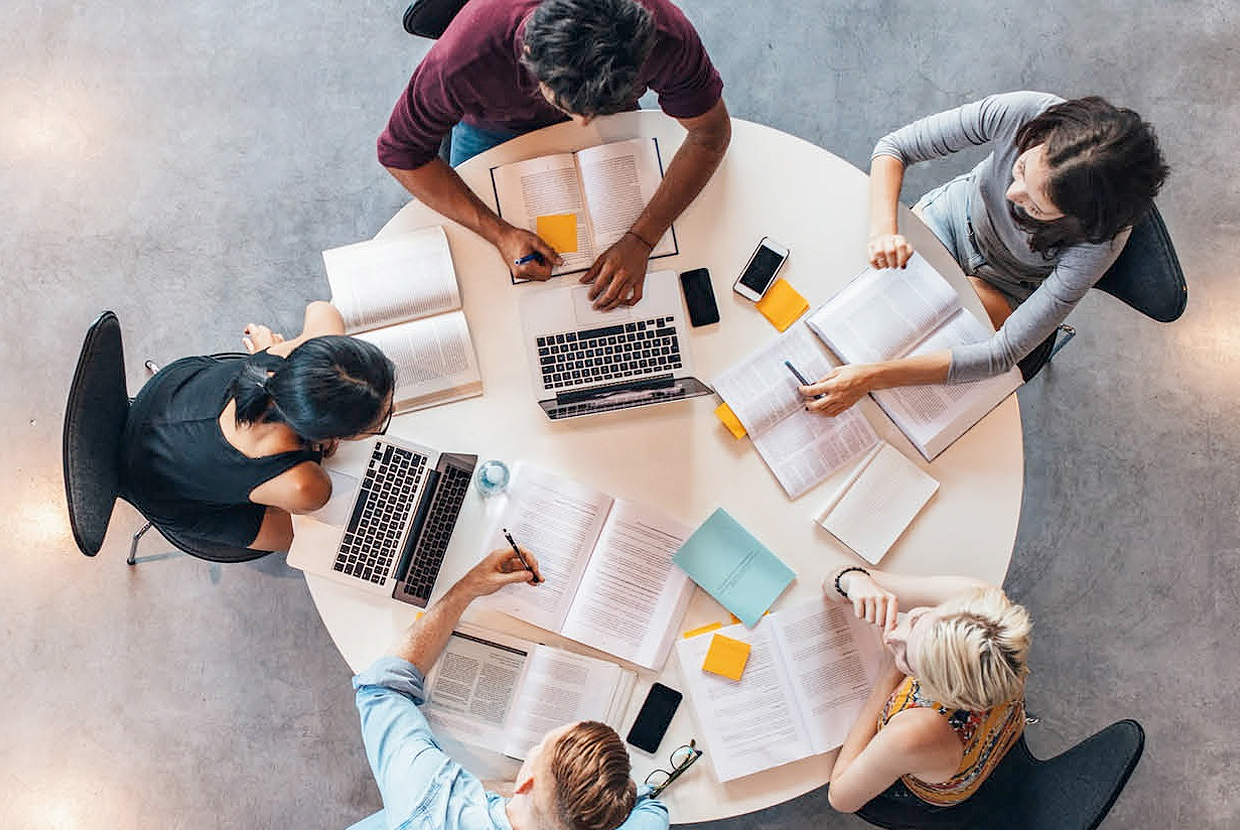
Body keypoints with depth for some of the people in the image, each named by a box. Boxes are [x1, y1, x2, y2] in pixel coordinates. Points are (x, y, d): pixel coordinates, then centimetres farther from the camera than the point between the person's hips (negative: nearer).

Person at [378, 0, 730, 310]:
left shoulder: (665, 35, -42)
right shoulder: (462, 60, -45)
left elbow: (710, 134, -27)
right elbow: (401, 151, -29)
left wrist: (640, 240, -37)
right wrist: (499, 233, -39)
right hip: (494, 126, -1)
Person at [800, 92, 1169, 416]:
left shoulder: (1099, 241, -38)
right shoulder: (1022, 112, -34)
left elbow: (1003, 354, -39)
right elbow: (894, 147, -23)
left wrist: (872, 376, -48)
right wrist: (883, 229, -43)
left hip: (1004, 289, -2)